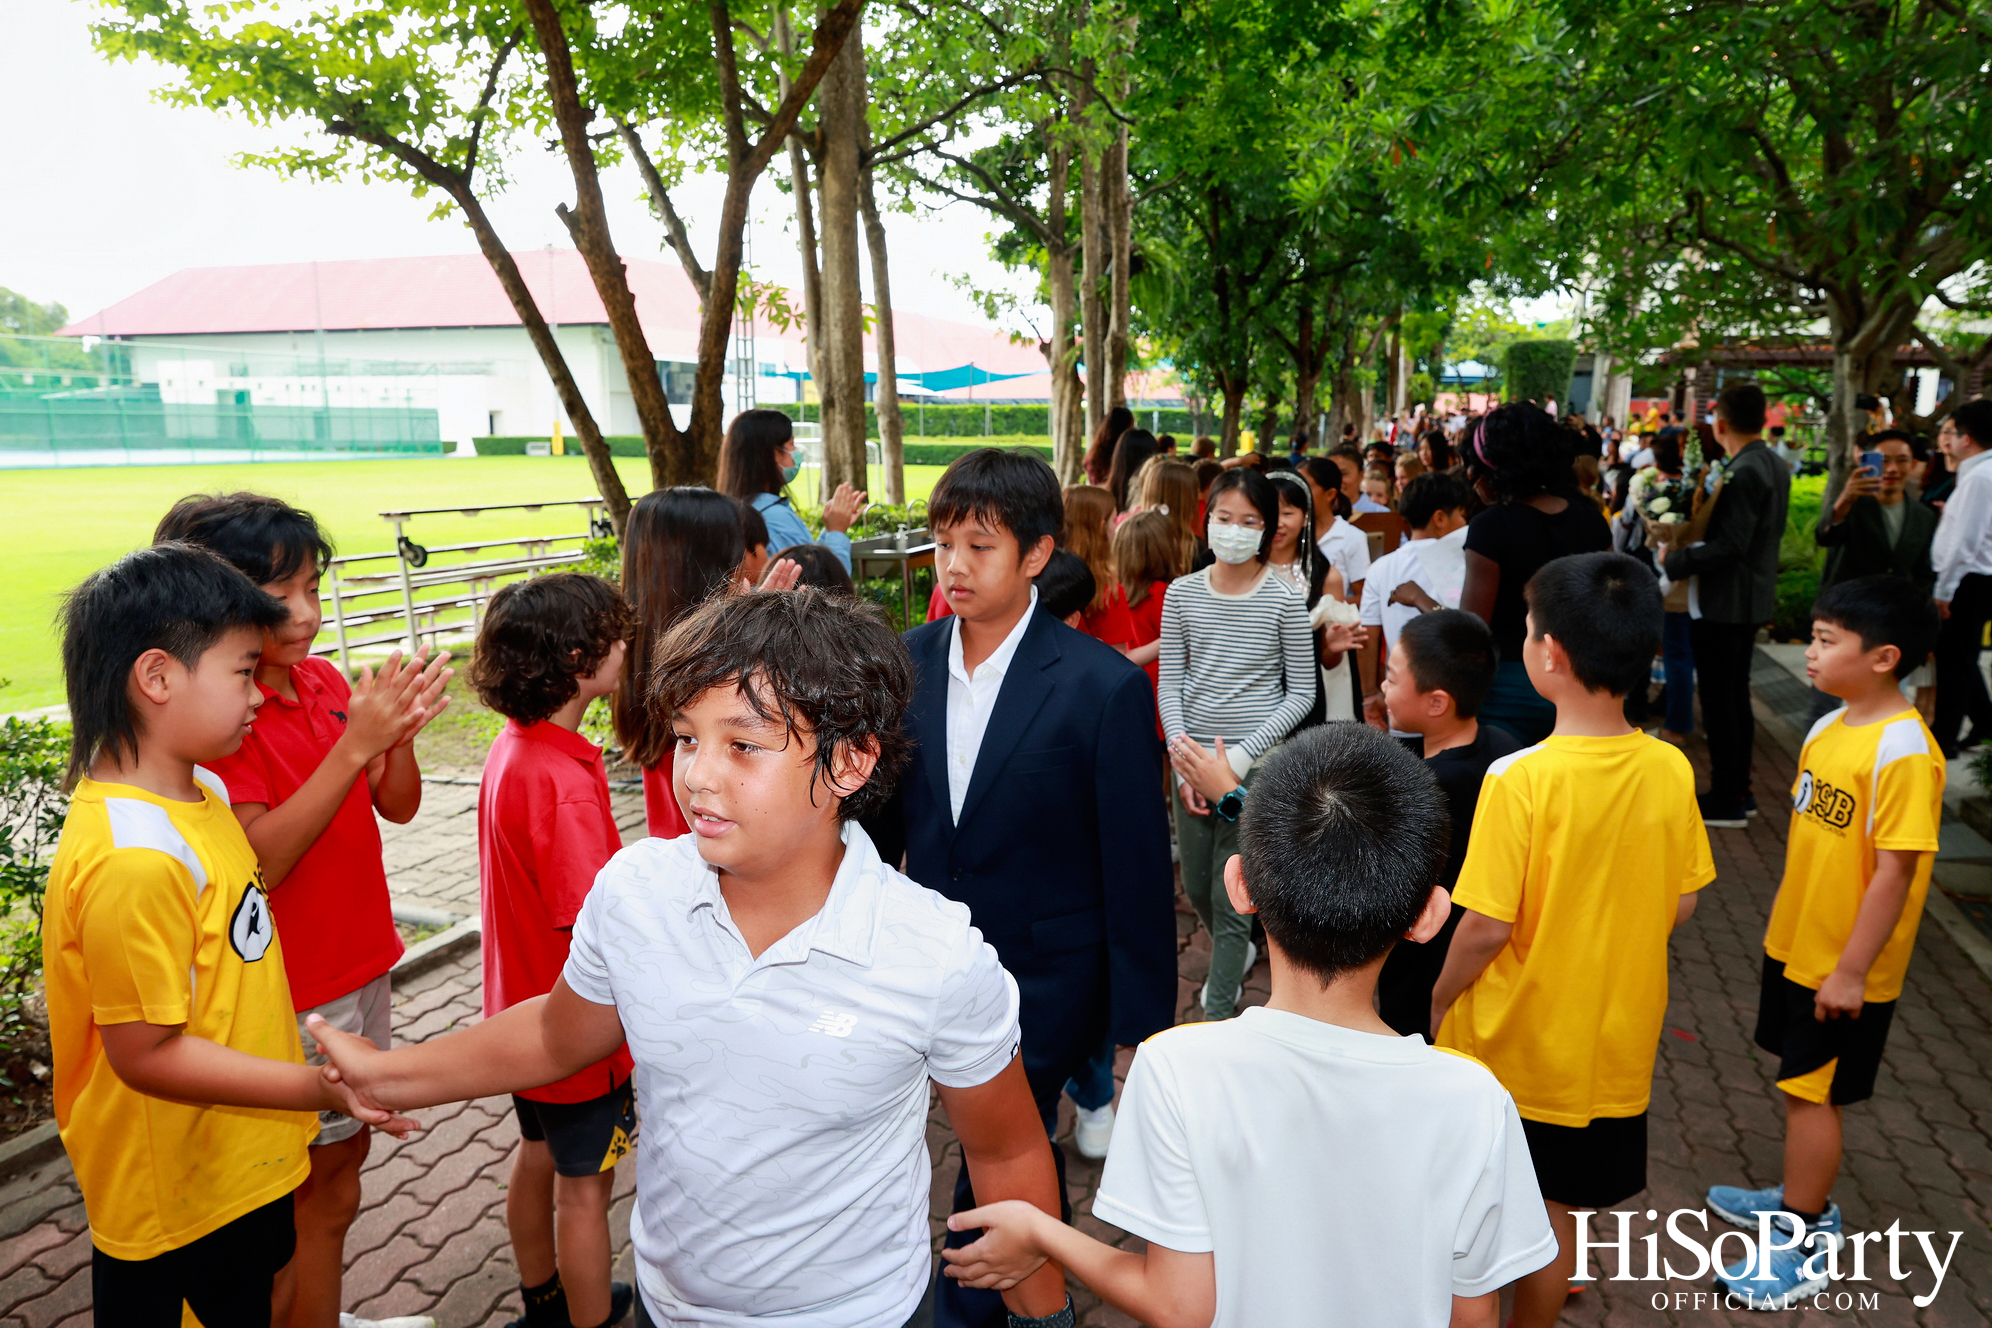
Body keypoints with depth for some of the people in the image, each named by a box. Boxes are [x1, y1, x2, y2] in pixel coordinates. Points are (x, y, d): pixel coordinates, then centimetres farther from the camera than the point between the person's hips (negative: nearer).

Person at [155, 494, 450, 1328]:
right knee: (323, 1189, 6)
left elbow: (398, 806, 3)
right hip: (293, 990, -7)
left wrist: (401, 733, -16)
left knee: (348, 1152, 21)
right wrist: (354, 743, -32)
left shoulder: (326, 680, 2)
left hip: (360, 962, 8)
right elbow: (260, 859, -27)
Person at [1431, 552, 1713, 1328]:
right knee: (1557, 1211, 22)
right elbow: (1680, 904, 2)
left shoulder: (1519, 779, -25)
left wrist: (1436, 1000, -4)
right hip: (1613, 1038, 5)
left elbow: (1487, 925, -21)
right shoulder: (1670, 771, -9)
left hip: (1510, 1039, -4)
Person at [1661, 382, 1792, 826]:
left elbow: (1730, 545, -26)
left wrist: (1677, 559, -16)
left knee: (1719, 700, -2)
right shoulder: (1775, 466, 9)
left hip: (1724, 601, -10)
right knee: (1736, 695, 17)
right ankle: (1738, 790, 27)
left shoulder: (1741, 473, -21)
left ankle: (1726, 801, 5)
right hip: (1753, 595, 10)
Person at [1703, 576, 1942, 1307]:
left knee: (1811, 1093, 4)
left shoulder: (1903, 751, -24)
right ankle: (1804, 1199, 37)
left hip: (1845, 968, -7)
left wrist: (1851, 971, -20)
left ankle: (1804, 1246, 18)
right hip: (1795, 945, 7)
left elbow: (1895, 871, -23)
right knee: (1800, 1085, 19)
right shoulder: (1828, 727, 2)